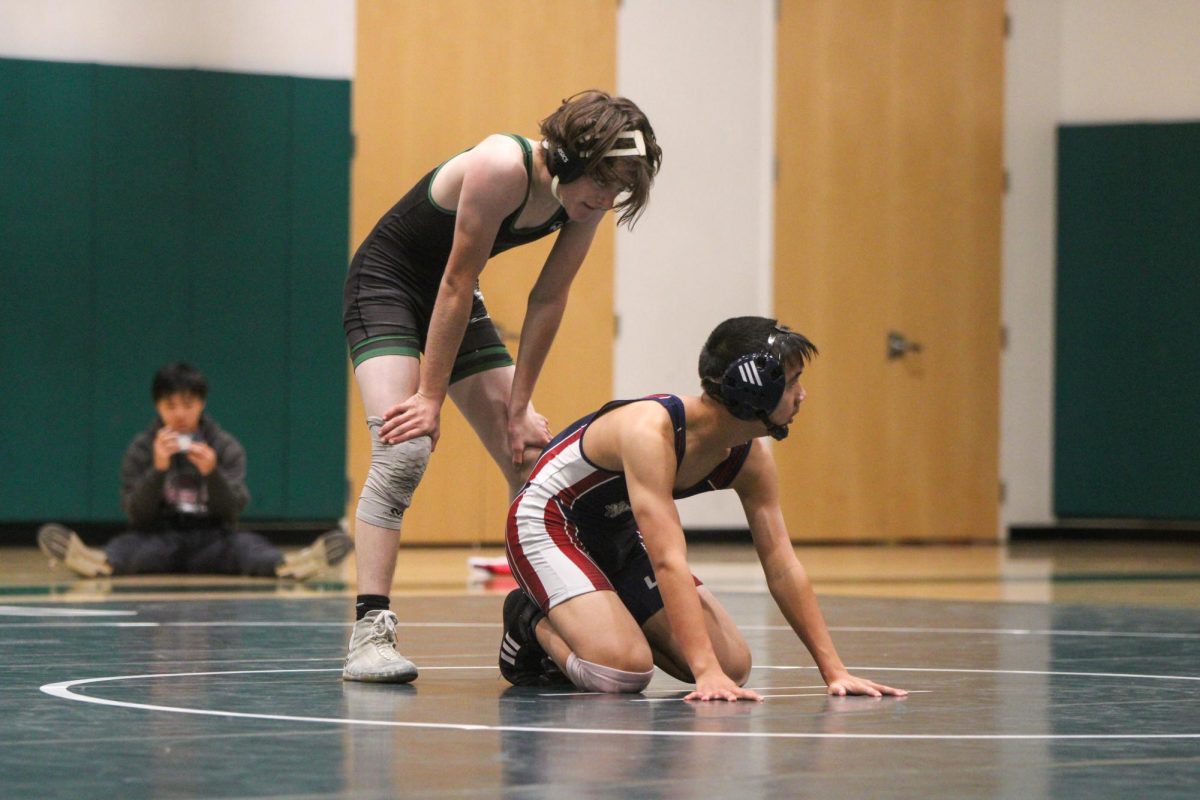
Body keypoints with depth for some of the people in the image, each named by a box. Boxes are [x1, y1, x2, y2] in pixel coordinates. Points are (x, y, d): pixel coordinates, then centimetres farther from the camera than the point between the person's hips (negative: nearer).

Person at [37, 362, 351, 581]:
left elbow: (233, 509, -6)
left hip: (212, 540, 0)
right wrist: (157, 469, -22)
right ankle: (100, 561, -68)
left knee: (246, 544, -31)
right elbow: (136, 514, -7)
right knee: (127, 545, -33)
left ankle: (287, 564, -63)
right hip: (158, 539, 0)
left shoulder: (227, 447, 4)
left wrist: (212, 473, -25)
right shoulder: (141, 448, 3)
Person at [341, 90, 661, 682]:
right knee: (403, 450, -25)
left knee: (532, 459, 3)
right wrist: (431, 396, -21)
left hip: (453, 301, 8)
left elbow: (548, 301, -5)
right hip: (385, 284, -8)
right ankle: (369, 631, -28)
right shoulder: (502, 167, -31)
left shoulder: (586, 198, -11)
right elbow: (457, 282, -26)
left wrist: (518, 407, -5)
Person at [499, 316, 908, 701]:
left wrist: (833, 671, -12)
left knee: (733, 667, -4)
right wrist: (707, 674, -47)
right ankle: (535, 622, 2)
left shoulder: (752, 459, -11)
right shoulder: (651, 431, -36)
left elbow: (783, 568, -6)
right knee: (621, 671, -30)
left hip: (621, 540, 8)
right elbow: (669, 561, -42)